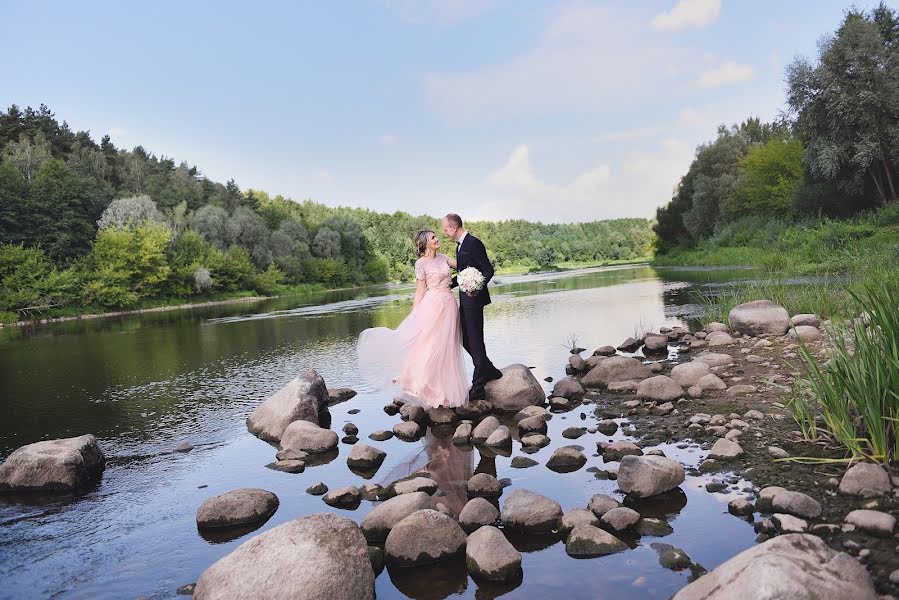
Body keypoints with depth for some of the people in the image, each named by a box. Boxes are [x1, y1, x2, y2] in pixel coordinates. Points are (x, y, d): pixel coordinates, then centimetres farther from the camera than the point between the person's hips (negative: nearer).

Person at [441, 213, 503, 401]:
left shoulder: (474, 243, -14)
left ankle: (478, 387, 2)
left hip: (474, 298, -9)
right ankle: (490, 371, 26)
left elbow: (488, 269, -17)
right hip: (465, 300, 9)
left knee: (475, 341, -5)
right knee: (465, 339, 13)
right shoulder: (460, 245, 15)